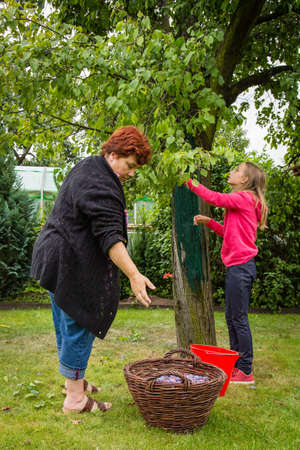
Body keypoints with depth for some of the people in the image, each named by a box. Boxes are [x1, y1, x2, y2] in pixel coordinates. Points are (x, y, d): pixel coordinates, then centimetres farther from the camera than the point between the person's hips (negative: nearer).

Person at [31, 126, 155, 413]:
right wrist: (134, 275, -34)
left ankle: (74, 381, 34)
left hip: (54, 259, 11)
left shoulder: (88, 167, 13)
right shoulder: (100, 185, -21)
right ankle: (75, 398, 10)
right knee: (79, 325, -1)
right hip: (72, 265, -11)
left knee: (67, 323, 18)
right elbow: (110, 236, -30)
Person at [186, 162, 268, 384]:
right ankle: (237, 366, 26)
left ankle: (246, 371, 5)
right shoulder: (243, 201, 19)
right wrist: (209, 222, 13)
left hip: (241, 266, -10)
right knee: (232, 318, 16)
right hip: (239, 266, 10)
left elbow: (215, 198, -20)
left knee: (239, 319, -4)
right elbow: (230, 233, 21)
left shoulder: (244, 198, -10)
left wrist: (190, 181, -12)